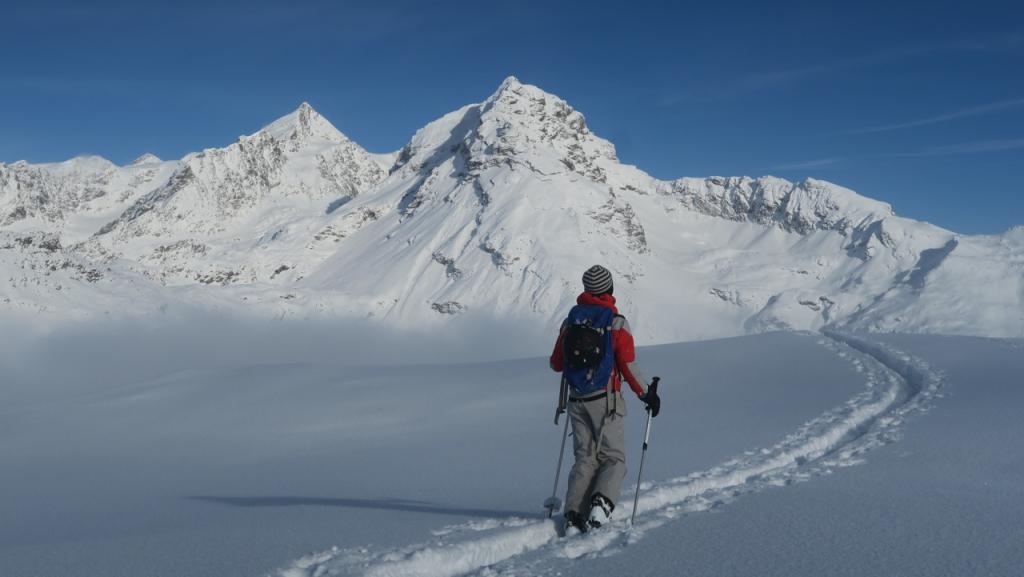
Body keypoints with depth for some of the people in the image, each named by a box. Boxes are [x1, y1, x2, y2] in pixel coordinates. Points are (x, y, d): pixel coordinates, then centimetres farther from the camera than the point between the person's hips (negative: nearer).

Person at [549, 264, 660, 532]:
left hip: (577, 401, 4)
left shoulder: (571, 320, 5)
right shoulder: (616, 322, -8)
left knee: (585, 458, 10)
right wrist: (647, 394, 3)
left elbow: (556, 364, 11)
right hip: (605, 400, -4)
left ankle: (574, 513, -5)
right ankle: (602, 502, -20)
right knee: (614, 458, 5)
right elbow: (629, 367, -10)